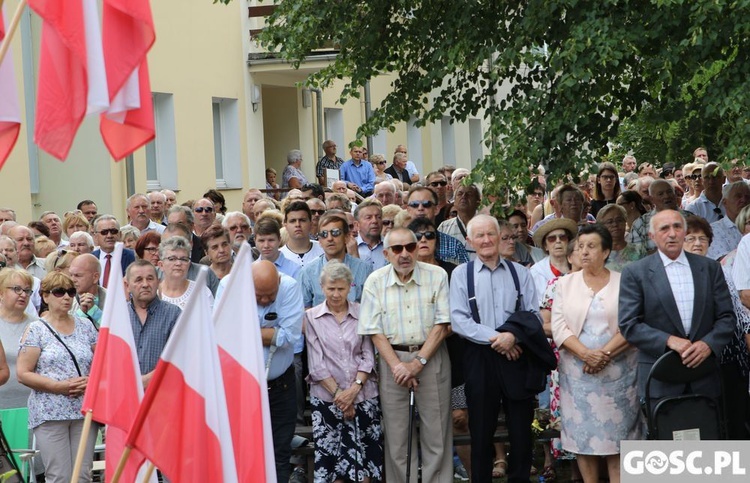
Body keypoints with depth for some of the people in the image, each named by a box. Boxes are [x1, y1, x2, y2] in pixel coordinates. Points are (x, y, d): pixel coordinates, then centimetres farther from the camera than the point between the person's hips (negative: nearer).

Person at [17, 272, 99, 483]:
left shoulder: (86, 327, 14)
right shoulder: (36, 330, 2)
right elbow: (23, 374, -4)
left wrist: (91, 382, -6)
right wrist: (60, 386, -14)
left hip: (84, 411, 3)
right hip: (50, 414, -3)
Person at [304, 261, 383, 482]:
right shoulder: (312, 317, 3)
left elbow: (368, 356, 4)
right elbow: (316, 364, -1)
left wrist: (355, 388, -8)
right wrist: (337, 393, -8)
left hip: (363, 396, 1)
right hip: (326, 397, -1)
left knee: (364, 456, -2)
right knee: (330, 456, -3)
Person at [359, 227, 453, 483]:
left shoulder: (437, 276, -2)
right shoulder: (375, 281, 0)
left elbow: (442, 323, -5)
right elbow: (374, 330, -1)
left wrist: (418, 362, -12)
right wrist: (397, 365, -12)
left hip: (431, 357, -1)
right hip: (392, 358, 1)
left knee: (436, 432, 0)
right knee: (396, 434, 3)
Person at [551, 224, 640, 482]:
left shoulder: (623, 282, 2)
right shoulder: (566, 283, 7)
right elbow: (559, 326, -2)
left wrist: (605, 353, -17)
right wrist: (585, 354, -15)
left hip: (617, 371, -2)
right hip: (577, 370, 2)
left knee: (616, 432, -1)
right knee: (583, 431, 3)